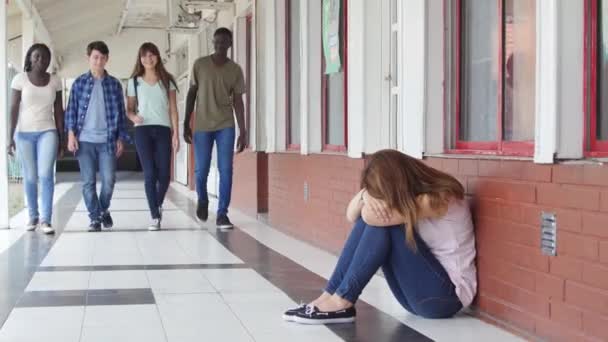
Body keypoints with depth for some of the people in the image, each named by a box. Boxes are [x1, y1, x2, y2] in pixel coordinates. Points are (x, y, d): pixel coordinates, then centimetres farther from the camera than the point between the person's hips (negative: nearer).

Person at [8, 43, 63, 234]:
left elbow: (59, 111, 7)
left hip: (47, 132, 0)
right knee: (30, 177, 6)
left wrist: (61, 138, 6)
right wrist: (11, 137, -7)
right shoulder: (20, 79, -2)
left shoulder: (55, 81, 4)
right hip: (24, 133, 0)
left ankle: (46, 219, -11)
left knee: (46, 174, -14)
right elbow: (14, 109, -2)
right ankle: (33, 216, 20)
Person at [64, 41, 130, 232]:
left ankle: (104, 210, 24)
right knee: (88, 182, 1)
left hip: (107, 140, 0)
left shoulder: (114, 84, 6)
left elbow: (120, 112, 8)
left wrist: (121, 138, 3)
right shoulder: (79, 83, 5)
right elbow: (71, 110, 5)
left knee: (109, 180, -2)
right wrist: (71, 134, -5)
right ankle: (95, 218, 11)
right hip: (84, 140, 0)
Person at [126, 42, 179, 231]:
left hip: (163, 130, 1)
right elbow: (129, 109, 11)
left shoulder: (167, 80, 9)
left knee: (164, 174, -3)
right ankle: (155, 216, -2)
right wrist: (133, 117, -12)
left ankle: (158, 204, 27)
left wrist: (176, 133, -1)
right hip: (143, 130, -1)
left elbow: (173, 109, 6)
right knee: (150, 174, -8)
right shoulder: (134, 82, 8)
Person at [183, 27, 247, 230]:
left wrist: (243, 131, -2)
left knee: (226, 170, -7)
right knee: (201, 170, 1)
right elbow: (191, 94, 5)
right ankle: (202, 200, 31)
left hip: (225, 126, 0)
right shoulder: (200, 65, 2)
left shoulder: (235, 70, 3)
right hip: (202, 126, 0)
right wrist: (186, 124, 2)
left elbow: (238, 101, 3)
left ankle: (222, 214, -1)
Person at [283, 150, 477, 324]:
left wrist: (373, 193, -8)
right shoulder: (409, 196, 4)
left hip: (446, 295, -8)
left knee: (379, 220, -21)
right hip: (420, 291, 8)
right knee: (366, 221, -9)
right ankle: (331, 295, -10)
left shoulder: (437, 198, -21)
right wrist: (365, 194, -18)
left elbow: (371, 215, -27)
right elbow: (352, 216, 3)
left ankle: (341, 302, -18)